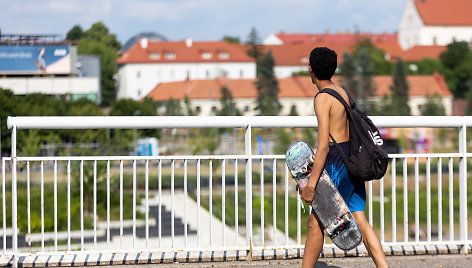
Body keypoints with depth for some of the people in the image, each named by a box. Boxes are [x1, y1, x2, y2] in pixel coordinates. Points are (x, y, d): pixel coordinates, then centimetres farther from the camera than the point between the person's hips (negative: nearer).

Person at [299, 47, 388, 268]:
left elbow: (323, 146, -19)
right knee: (360, 221, 4)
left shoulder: (322, 98, -13)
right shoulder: (342, 93, 14)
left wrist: (311, 185, -18)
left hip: (336, 163, -8)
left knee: (315, 224, 2)